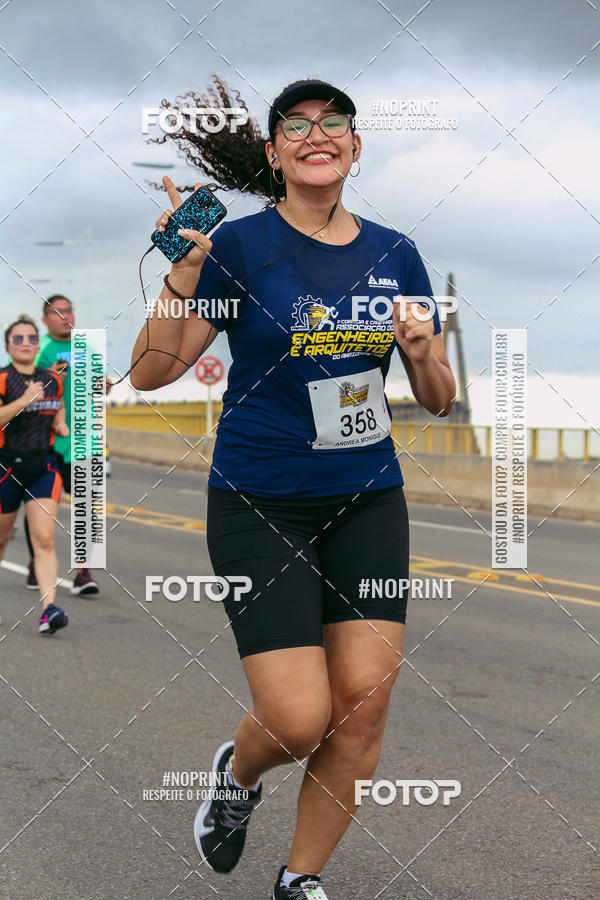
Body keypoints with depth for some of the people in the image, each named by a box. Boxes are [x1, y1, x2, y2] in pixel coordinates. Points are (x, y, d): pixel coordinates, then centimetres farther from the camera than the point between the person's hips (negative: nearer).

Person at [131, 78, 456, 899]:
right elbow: (150, 373, -9)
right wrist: (186, 268, -22)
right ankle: (238, 770, 27)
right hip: (260, 505, -4)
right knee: (301, 721, -10)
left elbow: (439, 401, 11)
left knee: (364, 702, -3)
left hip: (368, 500, 4)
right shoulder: (242, 245, -6)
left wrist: (421, 353, -11)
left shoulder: (395, 255, 6)